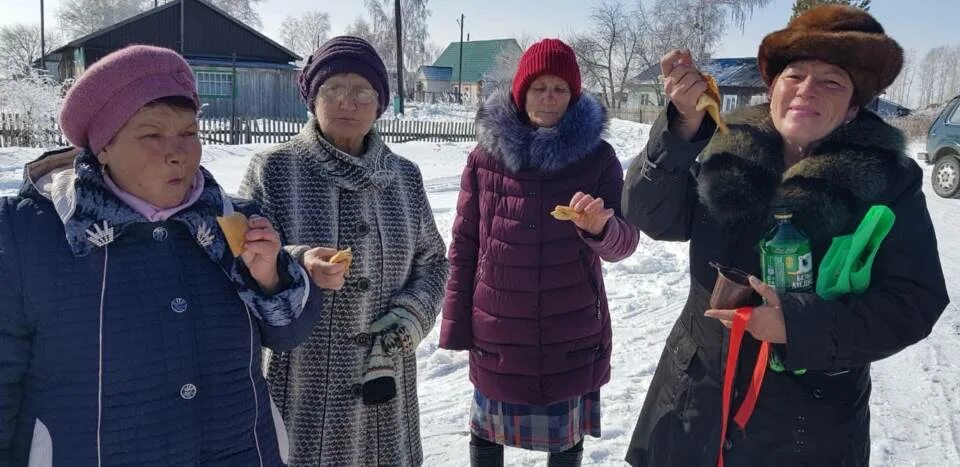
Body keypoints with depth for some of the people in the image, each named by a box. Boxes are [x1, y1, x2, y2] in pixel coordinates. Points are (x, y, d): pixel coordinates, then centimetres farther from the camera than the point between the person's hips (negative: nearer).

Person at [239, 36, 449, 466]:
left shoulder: (404, 176, 6)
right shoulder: (274, 169, -5)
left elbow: (432, 261, 11)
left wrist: (409, 319, -6)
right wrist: (298, 265, -26)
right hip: (299, 384, -3)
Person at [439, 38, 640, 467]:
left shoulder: (597, 156, -4)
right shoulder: (486, 155, -3)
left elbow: (624, 242, -9)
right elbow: (464, 244, 1)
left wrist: (600, 228, -32)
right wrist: (457, 323, 0)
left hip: (572, 331, 0)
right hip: (498, 328, 1)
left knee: (566, 430, 13)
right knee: (487, 426, 14)